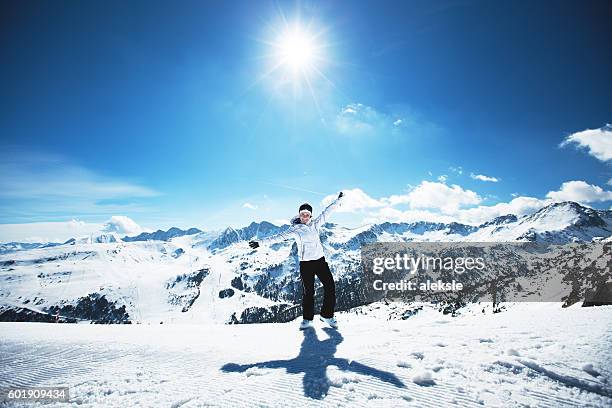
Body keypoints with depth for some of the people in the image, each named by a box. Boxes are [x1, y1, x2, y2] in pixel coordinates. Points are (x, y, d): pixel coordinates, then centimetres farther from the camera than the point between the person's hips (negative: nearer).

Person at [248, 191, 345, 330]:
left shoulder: (315, 224, 6)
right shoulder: (294, 229, -4)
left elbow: (326, 212, 9)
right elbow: (278, 236, -10)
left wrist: (338, 200, 12)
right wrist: (260, 242, -17)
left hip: (320, 261, 3)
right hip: (305, 263, -3)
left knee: (330, 287, -1)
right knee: (308, 291, 3)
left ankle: (327, 315, 15)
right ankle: (307, 319, 19)